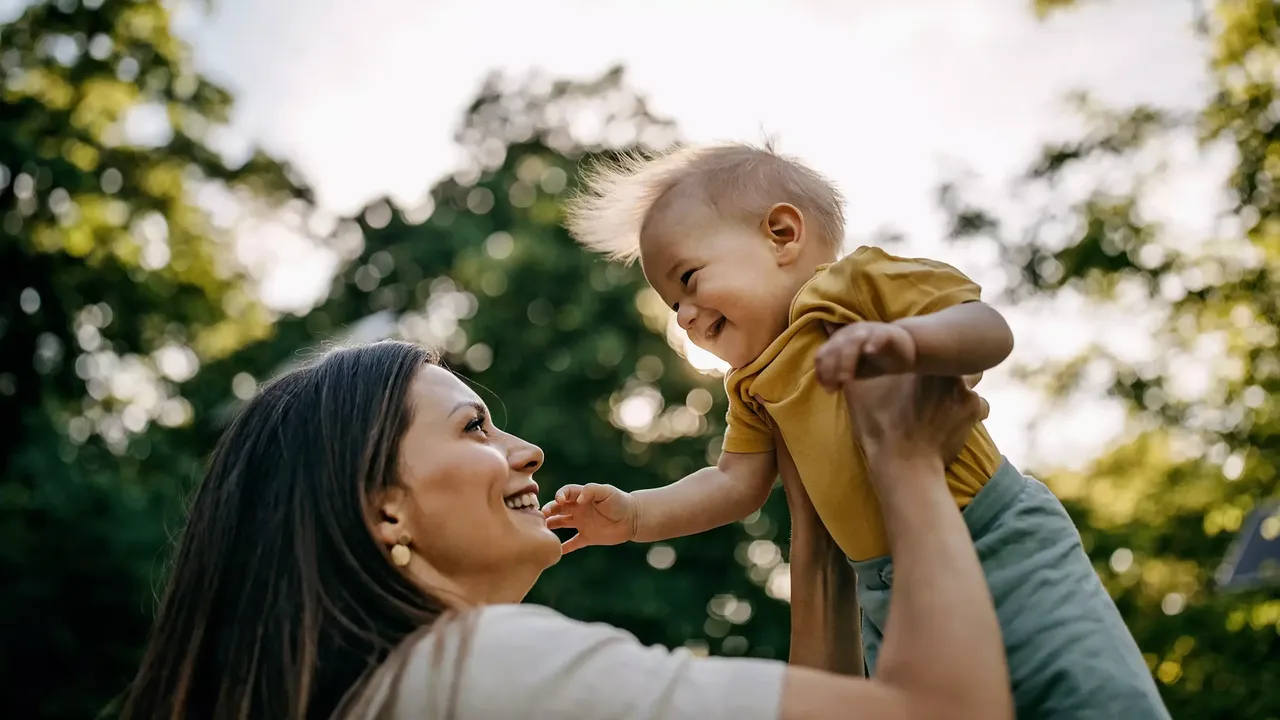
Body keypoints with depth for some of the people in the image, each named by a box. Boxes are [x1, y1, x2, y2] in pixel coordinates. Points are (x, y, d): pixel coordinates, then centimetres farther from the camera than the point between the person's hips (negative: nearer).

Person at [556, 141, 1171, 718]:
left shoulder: (859, 280, -9)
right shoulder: (751, 388, 15)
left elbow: (991, 330, -19)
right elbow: (736, 482, 12)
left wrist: (903, 338, -39)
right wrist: (636, 514, -1)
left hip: (1000, 548, -7)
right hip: (889, 593, 7)